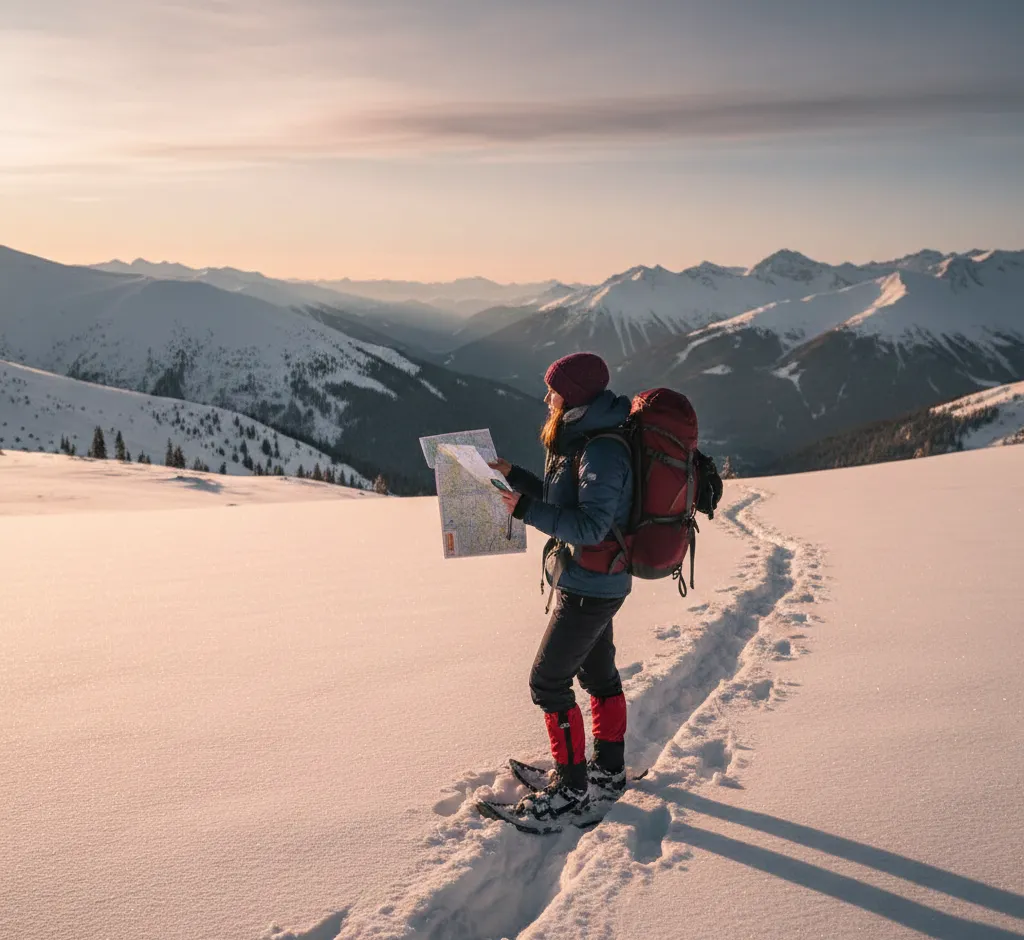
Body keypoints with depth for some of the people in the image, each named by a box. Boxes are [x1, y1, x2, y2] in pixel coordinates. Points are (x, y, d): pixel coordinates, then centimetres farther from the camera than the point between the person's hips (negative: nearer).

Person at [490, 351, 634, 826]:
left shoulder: (602, 451, -25)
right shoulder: (582, 439, 7)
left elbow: (591, 526, -28)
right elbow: (564, 499, 17)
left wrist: (526, 510, -28)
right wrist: (514, 476, 11)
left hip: (590, 586, -10)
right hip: (595, 583, 10)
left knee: (547, 681, -2)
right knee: (598, 673, 20)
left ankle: (572, 787, 10)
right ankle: (608, 772, 35)